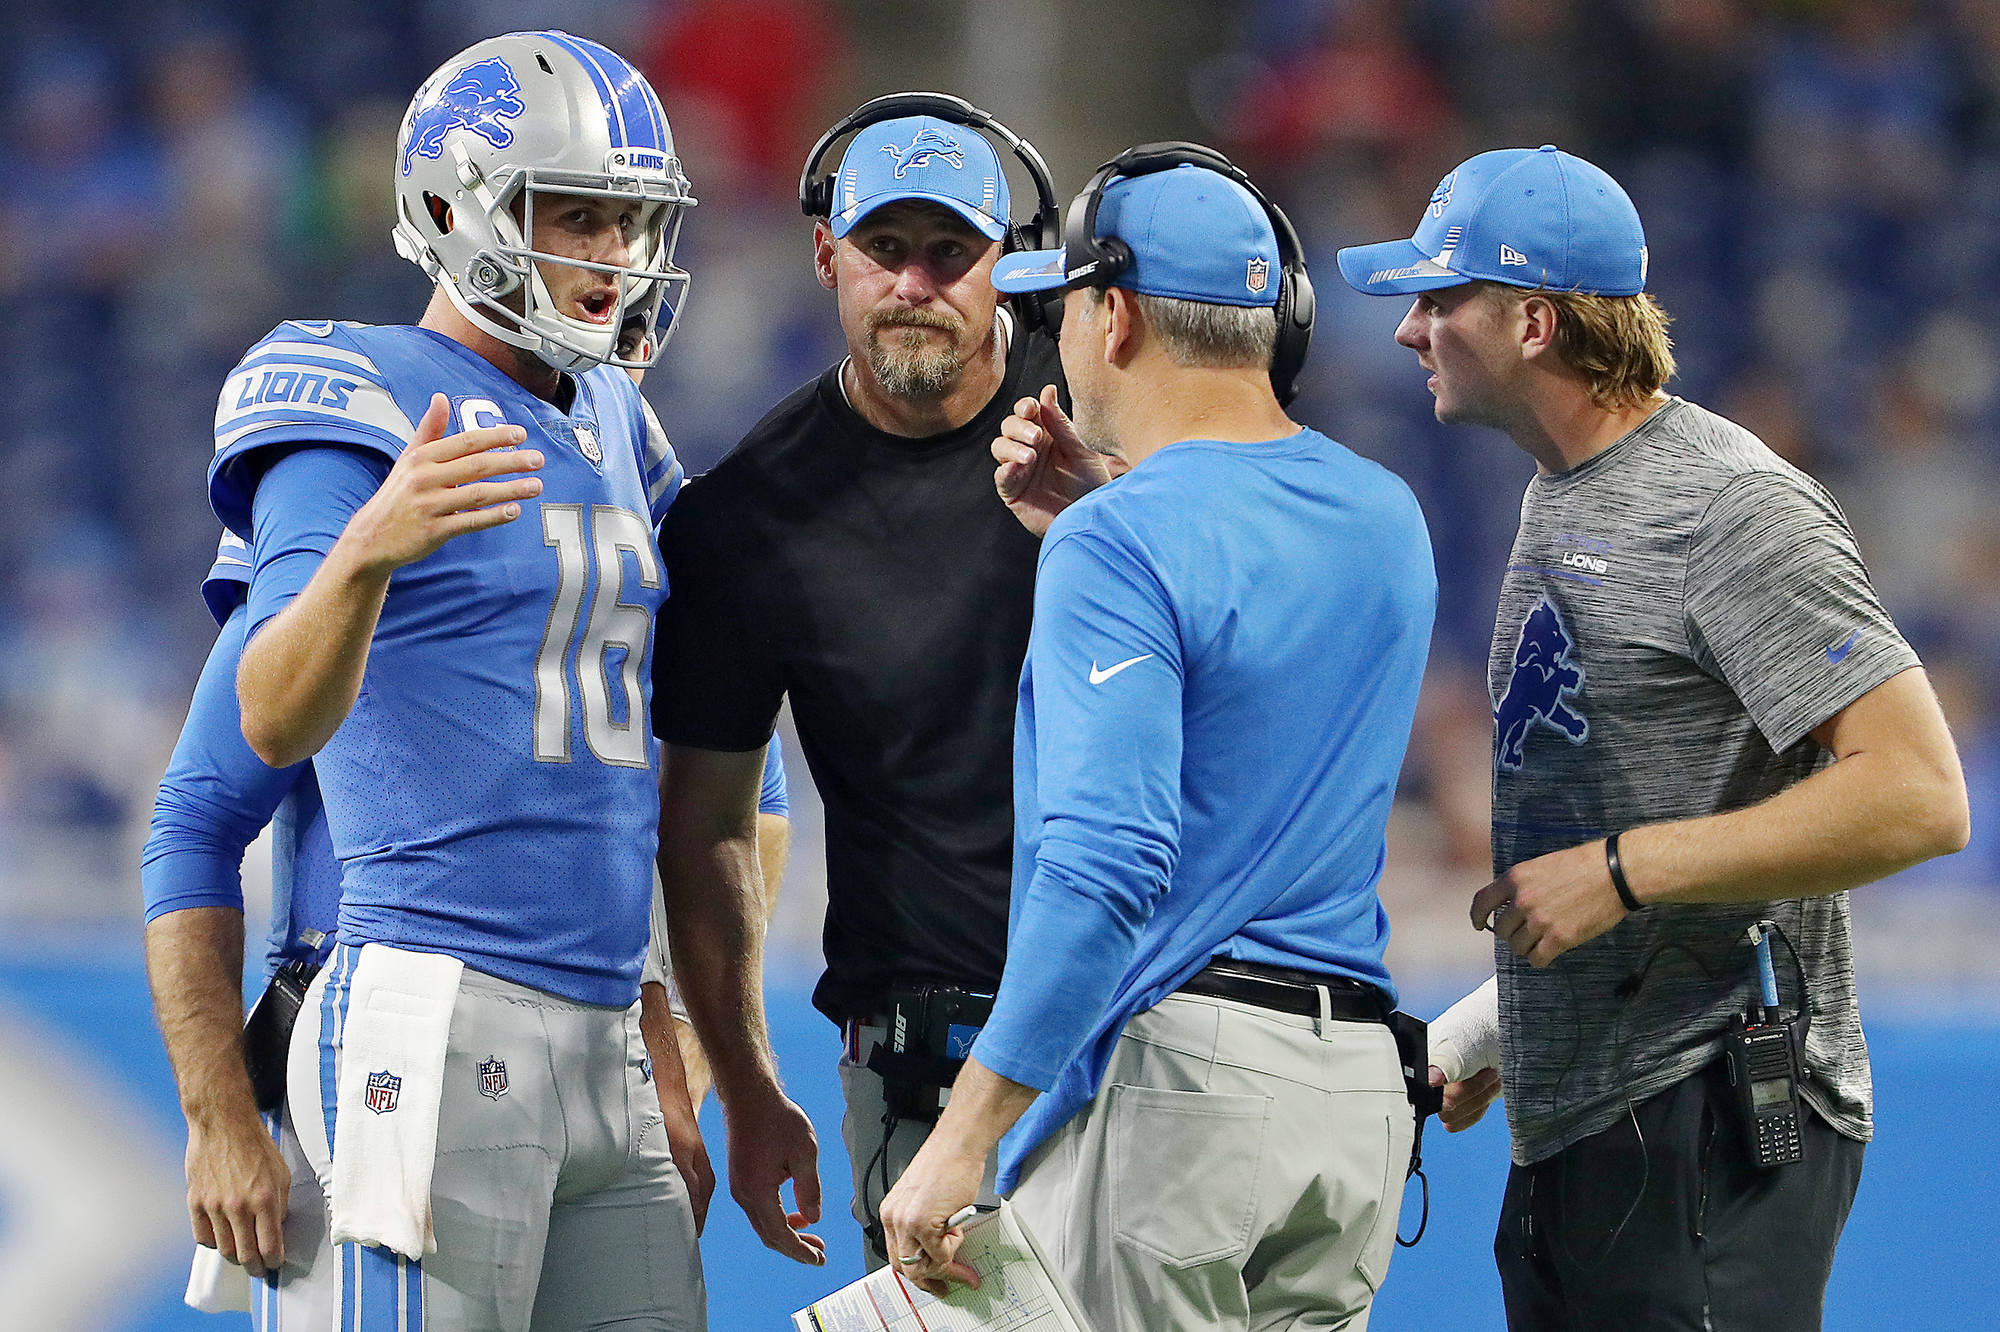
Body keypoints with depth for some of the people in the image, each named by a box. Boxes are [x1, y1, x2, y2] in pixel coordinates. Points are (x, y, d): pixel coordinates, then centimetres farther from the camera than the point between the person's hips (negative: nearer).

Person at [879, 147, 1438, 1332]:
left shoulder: (1123, 544, -13)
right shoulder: (1387, 518, 12)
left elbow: (1106, 866, -22)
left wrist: (962, 1141, -23)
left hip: (1170, 1065, -8)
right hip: (1361, 1074, 8)